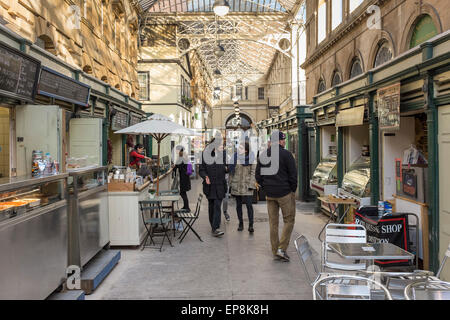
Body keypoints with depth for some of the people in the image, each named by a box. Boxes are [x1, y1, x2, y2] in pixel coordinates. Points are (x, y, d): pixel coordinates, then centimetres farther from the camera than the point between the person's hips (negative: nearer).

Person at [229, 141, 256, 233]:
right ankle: (240, 224, 23)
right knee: (238, 205, 11)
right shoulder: (235, 157, 6)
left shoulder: (251, 158, -4)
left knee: (249, 205, -6)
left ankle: (251, 225, 3)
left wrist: (251, 185, -10)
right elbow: (231, 171, 10)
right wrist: (231, 183, 7)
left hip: (247, 185, -4)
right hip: (236, 185, 4)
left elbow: (253, 172, -4)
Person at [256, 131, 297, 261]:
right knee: (289, 220, 6)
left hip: (269, 194, 5)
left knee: (273, 222, 11)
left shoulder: (263, 155, 8)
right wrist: (293, 190, 2)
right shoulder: (286, 154, -10)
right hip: (285, 193, -5)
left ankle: (275, 251, 17)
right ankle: (282, 248, -1)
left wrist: (266, 188, 14)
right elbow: (293, 175, -10)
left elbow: (258, 176, 10)